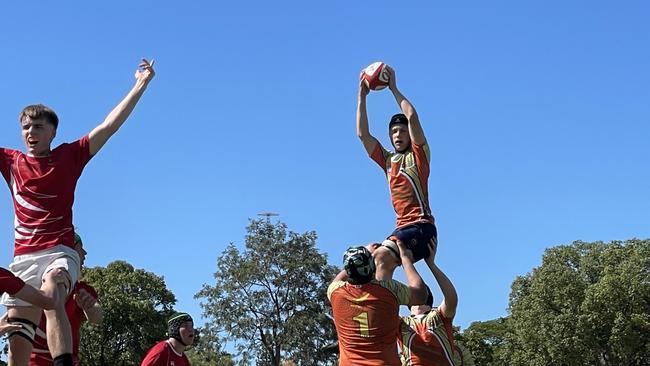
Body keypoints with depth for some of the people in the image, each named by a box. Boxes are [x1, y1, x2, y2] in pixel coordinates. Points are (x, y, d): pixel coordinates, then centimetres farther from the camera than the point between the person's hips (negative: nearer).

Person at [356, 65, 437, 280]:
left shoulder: (418, 155, 5)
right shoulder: (387, 160, 21)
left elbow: (412, 117, -7)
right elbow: (362, 134, 16)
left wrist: (393, 88, 2)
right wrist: (362, 96, 14)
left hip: (421, 226, -7)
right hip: (402, 228, 7)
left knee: (382, 256, -27)